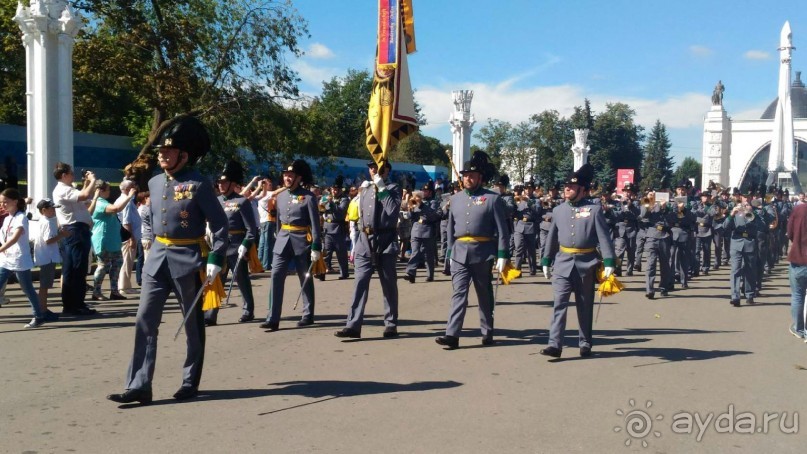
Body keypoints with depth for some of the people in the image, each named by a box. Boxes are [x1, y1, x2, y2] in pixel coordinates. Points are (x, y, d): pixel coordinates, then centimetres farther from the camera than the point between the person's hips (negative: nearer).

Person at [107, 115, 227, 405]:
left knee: (193, 324, 7)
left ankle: (191, 383, 20)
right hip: (157, 259, 6)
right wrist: (149, 244, 16)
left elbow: (220, 223, -11)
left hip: (188, 261, -6)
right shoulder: (154, 183, 8)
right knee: (145, 321, 0)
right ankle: (139, 386, 3)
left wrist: (215, 261, -17)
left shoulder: (198, 184, -11)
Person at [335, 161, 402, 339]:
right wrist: (356, 244, 17)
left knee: (389, 285, 6)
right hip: (365, 241, 4)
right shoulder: (365, 189, 16)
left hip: (385, 241, -4)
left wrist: (382, 188, -16)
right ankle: (353, 325, -6)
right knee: (359, 283, -4)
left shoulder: (393, 188, -1)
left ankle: (391, 325, 16)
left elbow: (393, 210, -20)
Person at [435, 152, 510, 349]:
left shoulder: (493, 198, -4)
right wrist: (449, 253, 12)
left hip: (482, 253, -3)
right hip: (459, 253, 3)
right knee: (458, 292, -4)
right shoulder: (455, 199, 10)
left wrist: (502, 255, -11)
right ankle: (452, 335, -8)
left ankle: (487, 333, 22)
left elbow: (502, 229, -6)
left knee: (484, 295, 9)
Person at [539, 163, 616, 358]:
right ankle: (555, 345, -9)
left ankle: (585, 344, 22)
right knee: (559, 303, -7)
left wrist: (609, 262, -14)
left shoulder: (594, 209, -5)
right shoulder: (558, 210, 5)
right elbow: (552, 237, 13)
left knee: (585, 306, 10)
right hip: (563, 263, 2)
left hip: (586, 264, -2)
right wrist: (546, 261, 13)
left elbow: (604, 237, -7)